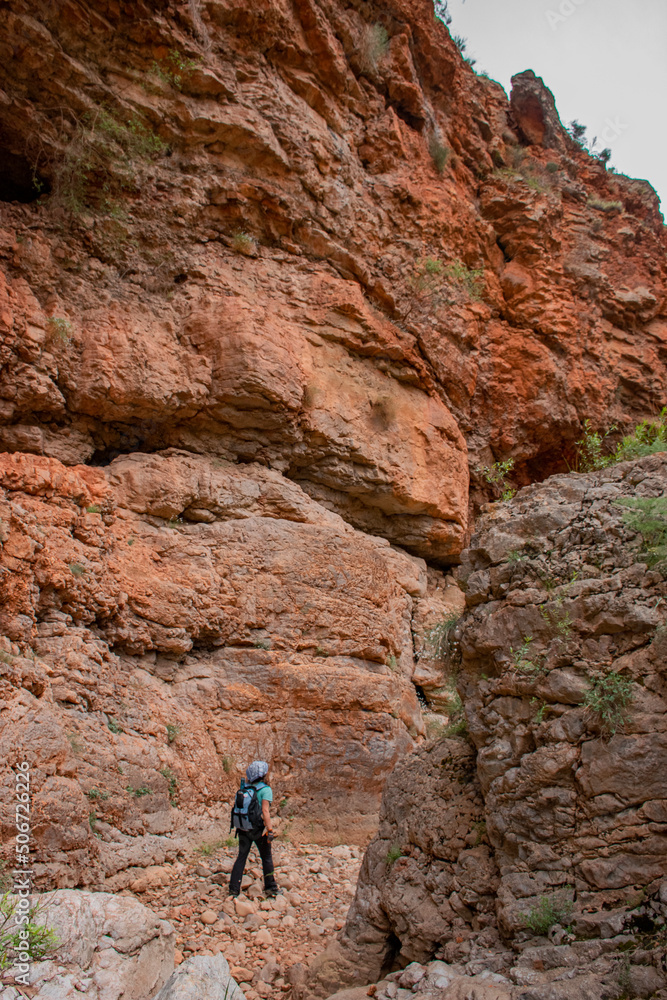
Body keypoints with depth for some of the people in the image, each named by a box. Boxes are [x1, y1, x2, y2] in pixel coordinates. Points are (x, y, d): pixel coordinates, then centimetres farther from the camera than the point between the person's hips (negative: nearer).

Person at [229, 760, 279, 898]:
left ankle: (234, 888, 9)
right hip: (258, 829, -4)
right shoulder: (265, 789, -13)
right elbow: (265, 811, -21)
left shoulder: (244, 787, 4)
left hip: (243, 828, 4)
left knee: (241, 857, 12)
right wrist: (270, 830, -20)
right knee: (267, 858, 11)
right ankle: (270, 888, 16)